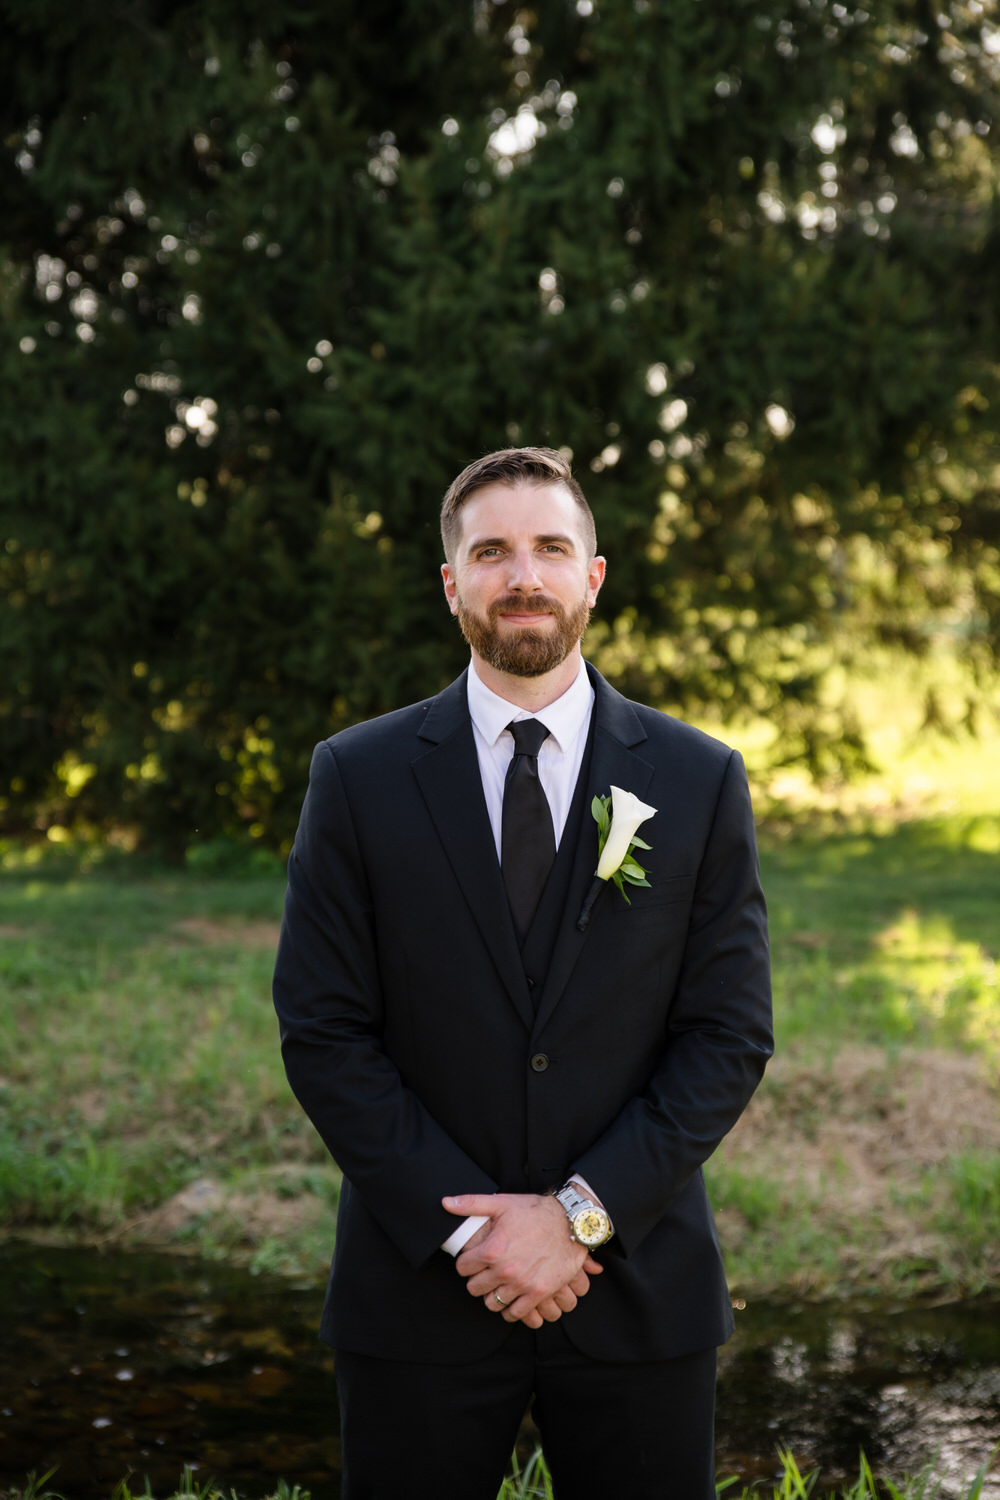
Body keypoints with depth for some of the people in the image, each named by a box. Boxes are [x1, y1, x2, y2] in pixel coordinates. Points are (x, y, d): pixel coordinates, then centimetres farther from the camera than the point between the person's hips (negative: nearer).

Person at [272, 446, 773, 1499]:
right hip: (420, 1288, 0)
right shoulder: (359, 778, 0)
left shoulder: (701, 781, 2)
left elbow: (729, 1037, -1)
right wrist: (465, 1226, -11)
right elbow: (322, 1033, -3)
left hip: (640, 1288, 1)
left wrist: (582, 1214, -11)